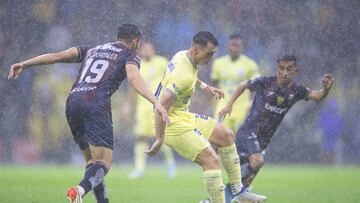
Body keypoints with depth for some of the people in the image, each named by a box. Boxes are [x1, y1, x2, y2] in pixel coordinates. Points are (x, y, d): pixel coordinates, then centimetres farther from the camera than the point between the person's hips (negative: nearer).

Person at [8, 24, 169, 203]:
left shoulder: (91, 50, 30)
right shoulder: (129, 56, 15)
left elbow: (58, 56, 19)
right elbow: (134, 78, -6)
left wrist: (25, 64, 19)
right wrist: (156, 102, -17)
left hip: (73, 101, 6)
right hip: (96, 103, -6)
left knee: (91, 160, 17)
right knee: (103, 163, -11)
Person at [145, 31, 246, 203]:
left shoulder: (182, 55, 3)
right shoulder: (184, 75, -29)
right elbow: (162, 107, -35)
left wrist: (205, 86, 29)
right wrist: (159, 140, -34)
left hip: (184, 117, 11)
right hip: (173, 123, -11)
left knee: (226, 135, 14)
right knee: (212, 161, -20)